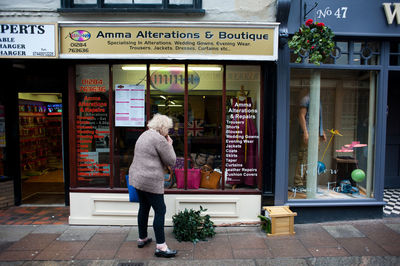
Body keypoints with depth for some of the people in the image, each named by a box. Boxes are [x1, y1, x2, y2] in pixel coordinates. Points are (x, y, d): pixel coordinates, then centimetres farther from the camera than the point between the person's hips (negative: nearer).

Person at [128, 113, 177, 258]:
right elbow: (171, 161, -11)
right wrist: (169, 145, 0)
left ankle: (142, 238, 35)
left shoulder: (144, 135, 14)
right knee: (160, 210, -2)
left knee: (144, 208, 20)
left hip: (137, 178, 10)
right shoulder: (159, 139, -16)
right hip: (151, 181, -10)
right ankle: (160, 247, 3)